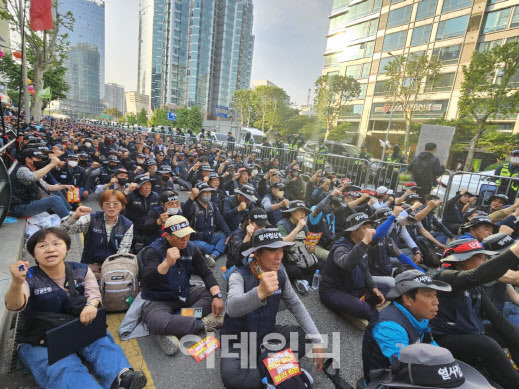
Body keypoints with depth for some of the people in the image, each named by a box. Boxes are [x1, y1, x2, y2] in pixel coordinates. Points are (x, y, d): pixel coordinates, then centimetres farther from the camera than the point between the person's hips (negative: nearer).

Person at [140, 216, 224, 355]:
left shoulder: (191, 248, -2)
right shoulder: (153, 251, -17)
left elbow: (206, 273, -2)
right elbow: (147, 280, -30)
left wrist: (217, 295, -17)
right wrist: (167, 263, -48)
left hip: (184, 295, 6)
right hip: (158, 301, -5)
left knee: (212, 293, -13)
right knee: (158, 322, -37)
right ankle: (204, 324, -17)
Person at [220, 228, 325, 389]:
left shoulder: (280, 274, -7)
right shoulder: (240, 275, -23)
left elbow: (295, 305, -1)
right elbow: (232, 308, -42)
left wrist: (317, 340, -12)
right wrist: (260, 292, -61)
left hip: (267, 334, 5)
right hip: (239, 340, -4)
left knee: (306, 336, -12)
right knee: (231, 375, -32)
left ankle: (263, 366, -10)